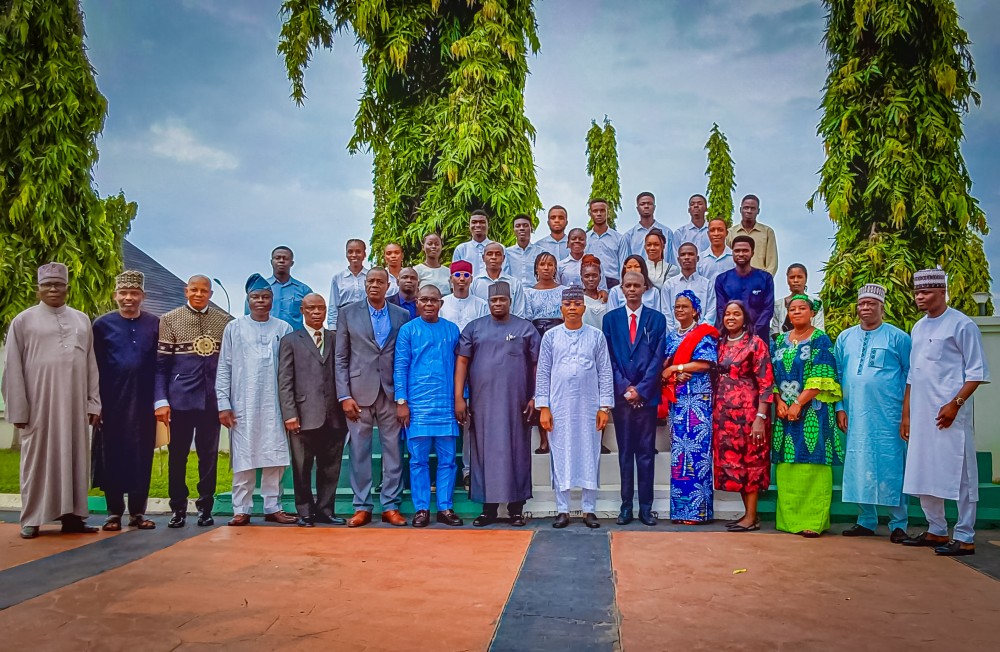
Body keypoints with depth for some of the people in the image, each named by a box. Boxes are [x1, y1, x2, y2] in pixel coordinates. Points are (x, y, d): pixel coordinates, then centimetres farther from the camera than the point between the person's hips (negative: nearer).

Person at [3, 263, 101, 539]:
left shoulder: (82, 320, 10)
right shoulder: (23, 321, 2)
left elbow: (91, 364, 9)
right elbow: (14, 369, 0)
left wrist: (94, 403, 4)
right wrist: (18, 409, -6)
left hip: (74, 404, 3)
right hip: (39, 403, -3)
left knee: (74, 457, 5)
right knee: (37, 459, 4)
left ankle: (71, 515, 11)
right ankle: (32, 519, 12)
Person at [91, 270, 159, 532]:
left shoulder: (155, 324, 5)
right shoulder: (103, 324, 4)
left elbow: (161, 364, 6)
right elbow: (94, 366, 3)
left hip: (144, 402, 0)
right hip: (112, 402, 0)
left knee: (142, 456, 4)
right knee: (112, 455, 4)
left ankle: (138, 511, 15)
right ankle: (114, 512, 16)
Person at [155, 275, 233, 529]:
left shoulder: (226, 321, 5)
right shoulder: (169, 320, 3)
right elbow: (161, 364, 0)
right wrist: (161, 400, -7)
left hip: (212, 400, 1)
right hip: (181, 398, -1)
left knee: (209, 455, 7)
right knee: (177, 454, 5)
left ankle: (205, 508, 18)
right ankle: (178, 508, 17)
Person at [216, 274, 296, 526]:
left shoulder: (283, 329, 6)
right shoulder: (234, 328, 6)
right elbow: (224, 369, 4)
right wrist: (224, 404, -2)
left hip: (274, 406, 1)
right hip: (243, 406, -1)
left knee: (274, 458, 3)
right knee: (243, 459, 1)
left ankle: (273, 507, 12)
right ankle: (241, 510, 8)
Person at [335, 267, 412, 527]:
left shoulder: (402, 315, 8)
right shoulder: (349, 313, 6)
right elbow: (341, 358, 4)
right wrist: (344, 395, -4)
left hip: (391, 393, 1)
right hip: (359, 392, -1)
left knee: (393, 451, 2)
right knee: (359, 451, 3)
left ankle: (391, 506, 11)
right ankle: (362, 507, 13)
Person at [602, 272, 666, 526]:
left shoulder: (657, 319, 5)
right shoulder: (611, 318, 7)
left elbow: (658, 358, -1)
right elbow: (609, 357, 3)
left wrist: (640, 389, -9)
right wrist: (624, 388, -7)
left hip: (646, 395, -1)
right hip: (621, 394, 1)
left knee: (646, 452, 3)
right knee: (625, 452, 6)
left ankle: (646, 507, 10)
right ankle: (626, 506, 12)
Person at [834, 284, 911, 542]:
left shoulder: (898, 338, 2)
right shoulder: (845, 338, 12)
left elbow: (910, 375, 3)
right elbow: (837, 375, 14)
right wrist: (839, 408, 6)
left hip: (888, 416, -4)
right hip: (855, 416, 4)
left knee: (891, 468, -2)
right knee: (859, 468, 7)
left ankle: (898, 524, 8)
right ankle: (866, 521, 19)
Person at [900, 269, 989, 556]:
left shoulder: (962, 325, -5)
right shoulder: (918, 328, 16)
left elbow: (977, 371, -8)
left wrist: (955, 404, -17)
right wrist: (906, 414, 17)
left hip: (949, 414, -7)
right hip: (921, 414, 7)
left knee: (959, 475, -3)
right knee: (921, 474, 12)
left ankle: (964, 538, 6)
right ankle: (937, 531, 25)